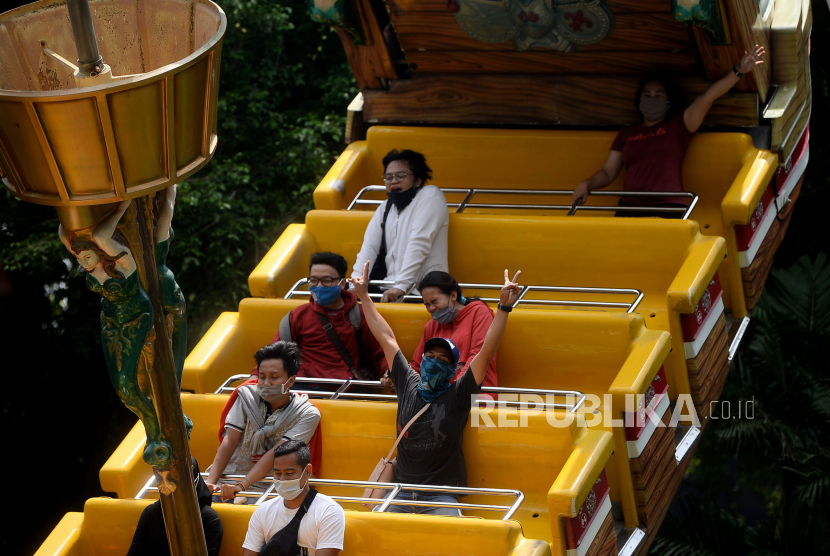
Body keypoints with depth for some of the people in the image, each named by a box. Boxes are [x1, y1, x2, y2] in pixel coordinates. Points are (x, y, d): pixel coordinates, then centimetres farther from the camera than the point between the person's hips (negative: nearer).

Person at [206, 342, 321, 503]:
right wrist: (210, 483, -17)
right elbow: (229, 442, -3)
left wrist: (240, 487, -24)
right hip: (226, 481, 2)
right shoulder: (248, 396, 6)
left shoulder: (308, 415, -2)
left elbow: (277, 453, -13)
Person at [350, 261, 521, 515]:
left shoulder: (458, 394, 2)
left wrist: (504, 307, -12)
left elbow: (487, 352, -5)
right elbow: (387, 339, 19)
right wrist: (364, 296, 26)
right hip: (401, 493, 3)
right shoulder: (408, 385, 12)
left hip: (442, 497, -3)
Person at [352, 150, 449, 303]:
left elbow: (419, 243, -12)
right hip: (390, 290, 6)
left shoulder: (430, 195, 0)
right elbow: (369, 247, 9)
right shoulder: (385, 208, 21)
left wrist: (401, 286, -21)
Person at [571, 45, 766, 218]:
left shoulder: (678, 126, 17)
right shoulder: (626, 135, 26)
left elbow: (707, 98, 7)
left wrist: (738, 72, -2)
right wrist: (587, 184, 4)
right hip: (629, 209, 3)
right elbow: (608, 172, 26)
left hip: (669, 210, -3)